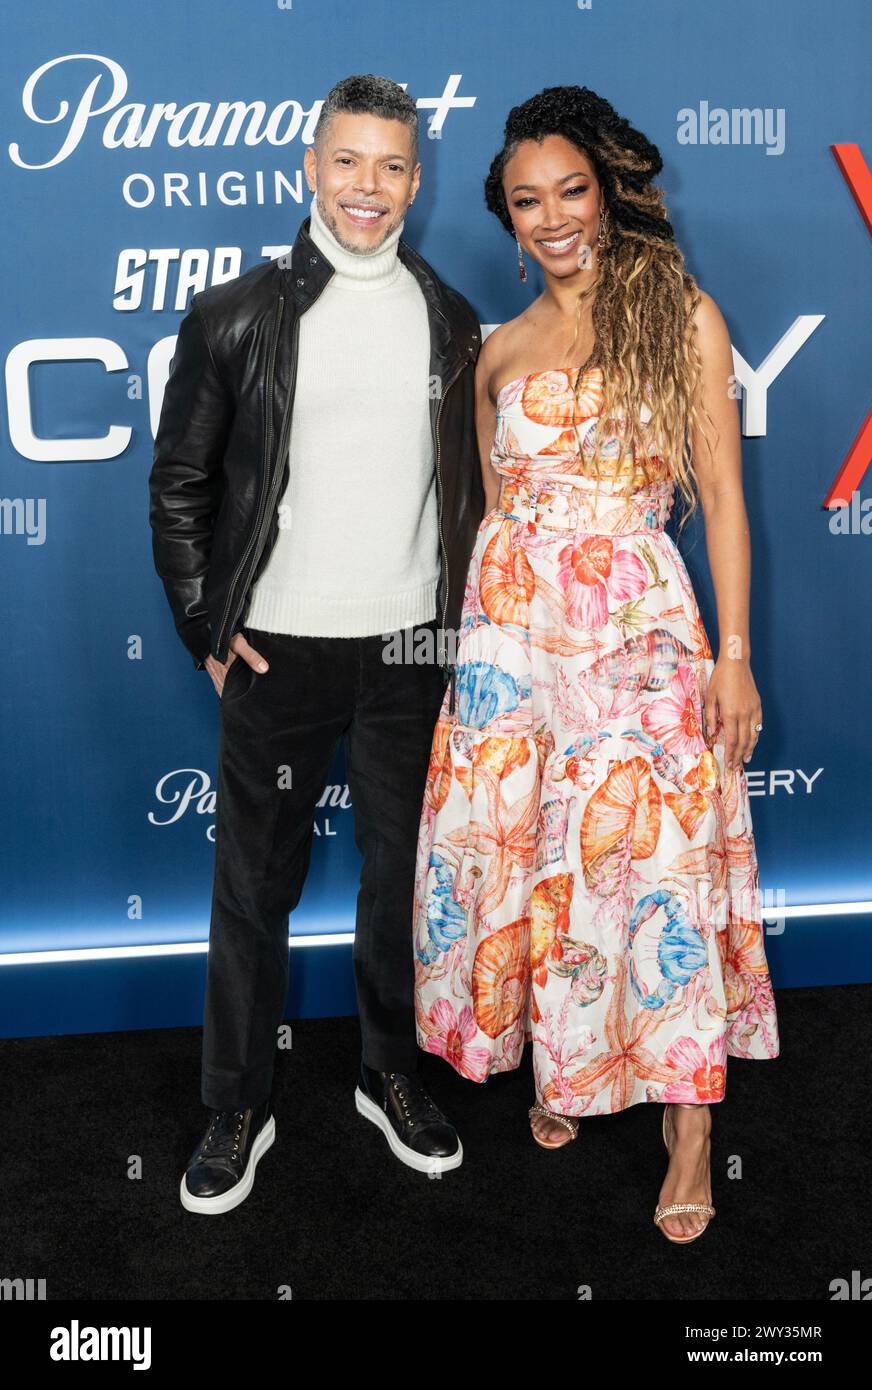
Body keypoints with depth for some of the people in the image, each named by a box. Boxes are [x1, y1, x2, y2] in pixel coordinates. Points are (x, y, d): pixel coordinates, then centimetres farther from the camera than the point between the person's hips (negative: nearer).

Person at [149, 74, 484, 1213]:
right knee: (254, 886, 7)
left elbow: (468, 482, 13)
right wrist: (206, 628, -3)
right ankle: (238, 1109, 24)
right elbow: (179, 481, 2)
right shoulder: (237, 316, -1)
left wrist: (460, 617, 6)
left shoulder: (451, 321, 7)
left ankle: (393, 1077, 33)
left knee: (400, 875, 13)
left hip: (410, 649, 3)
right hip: (279, 649, -2)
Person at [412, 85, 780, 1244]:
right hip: (512, 630, 4)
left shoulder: (684, 317, 2)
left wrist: (735, 653, -6)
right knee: (521, 849, 6)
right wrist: (482, 635, 13)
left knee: (657, 855, -4)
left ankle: (690, 1127, 11)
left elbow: (721, 492, -1)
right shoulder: (502, 351, 12)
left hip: (639, 627, -3)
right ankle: (558, 1070, 29)